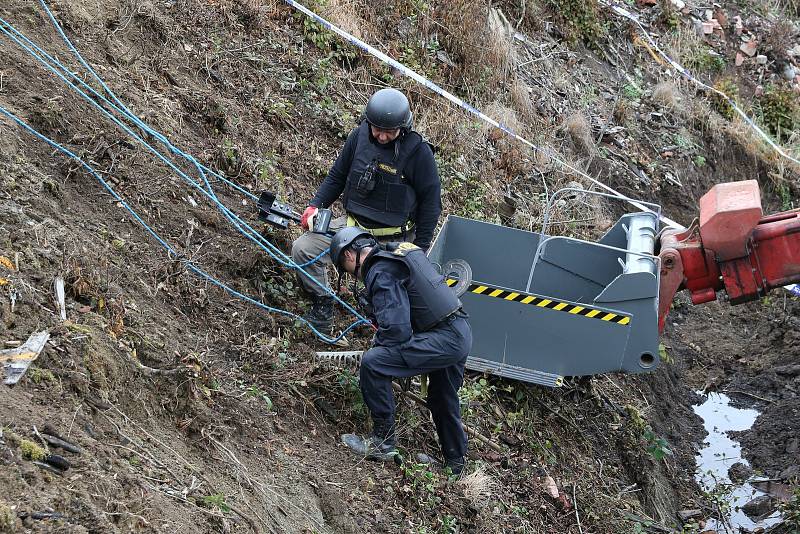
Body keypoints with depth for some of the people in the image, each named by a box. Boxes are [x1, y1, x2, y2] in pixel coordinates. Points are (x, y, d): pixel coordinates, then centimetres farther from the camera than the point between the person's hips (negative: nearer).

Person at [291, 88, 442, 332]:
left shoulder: (418, 151, -15)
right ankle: (322, 305, 5)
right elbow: (337, 175, 10)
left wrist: (420, 248, -7)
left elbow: (430, 200, -7)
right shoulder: (360, 136, -5)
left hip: (393, 238, -4)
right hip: (353, 224, 4)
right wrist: (315, 206, -4)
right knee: (303, 248, -11)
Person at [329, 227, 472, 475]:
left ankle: (383, 441, -5)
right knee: (444, 400, 27)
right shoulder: (401, 251, 17)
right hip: (462, 333, 10)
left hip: (444, 338, -10)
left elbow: (396, 329, -20)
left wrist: (377, 343, 0)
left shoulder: (381, 273, -13)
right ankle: (456, 464, 45)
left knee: (373, 362, -14)